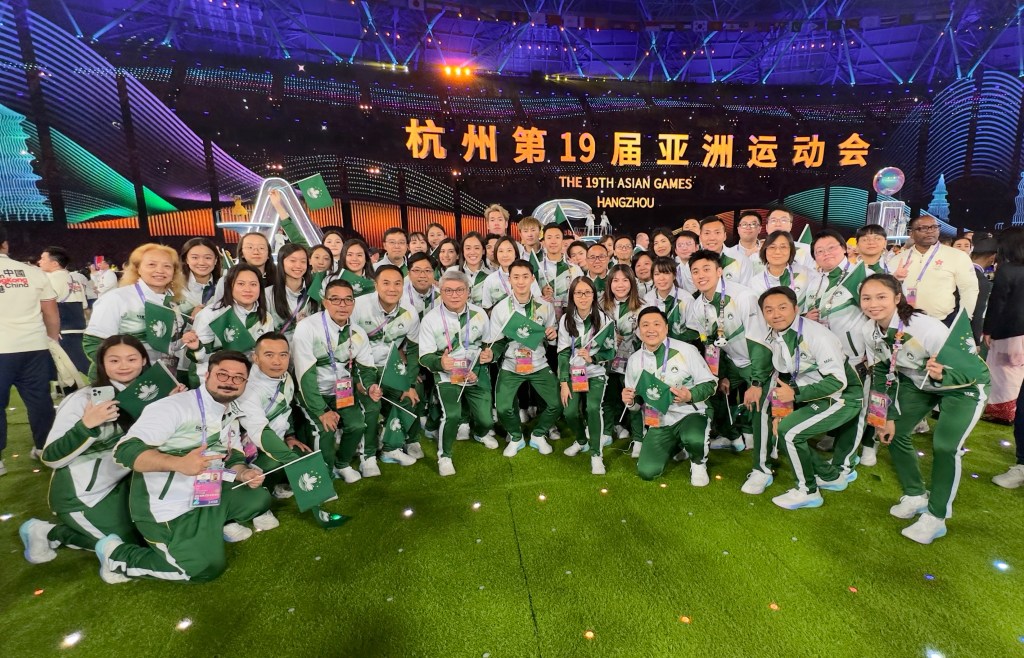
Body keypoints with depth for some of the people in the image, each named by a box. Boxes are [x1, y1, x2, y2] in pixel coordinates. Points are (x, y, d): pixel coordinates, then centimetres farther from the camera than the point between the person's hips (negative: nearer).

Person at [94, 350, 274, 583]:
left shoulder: (231, 416, 9)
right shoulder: (174, 407, -18)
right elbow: (125, 450, -23)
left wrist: (244, 473, -11)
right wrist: (179, 463, -38)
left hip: (209, 497, 8)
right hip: (167, 506, -7)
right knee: (207, 568, -14)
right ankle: (117, 556, 4)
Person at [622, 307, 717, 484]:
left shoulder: (686, 350, -10)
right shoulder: (634, 360, 1)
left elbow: (710, 383, -5)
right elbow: (636, 403, 8)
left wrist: (690, 396, -25)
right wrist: (630, 401, -16)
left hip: (689, 414, -4)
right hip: (658, 423, 4)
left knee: (694, 440, -38)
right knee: (646, 472, -6)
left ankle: (698, 464, 2)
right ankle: (675, 445, 26)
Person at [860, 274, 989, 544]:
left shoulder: (927, 328, -36)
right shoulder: (870, 331, -19)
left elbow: (973, 368, -30)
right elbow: (881, 374, -6)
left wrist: (943, 375, -51)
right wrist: (886, 416, -7)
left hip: (964, 383, -5)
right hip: (918, 382, 6)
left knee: (945, 446, -17)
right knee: (893, 431, 1)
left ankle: (935, 518, 3)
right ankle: (915, 496, 25)